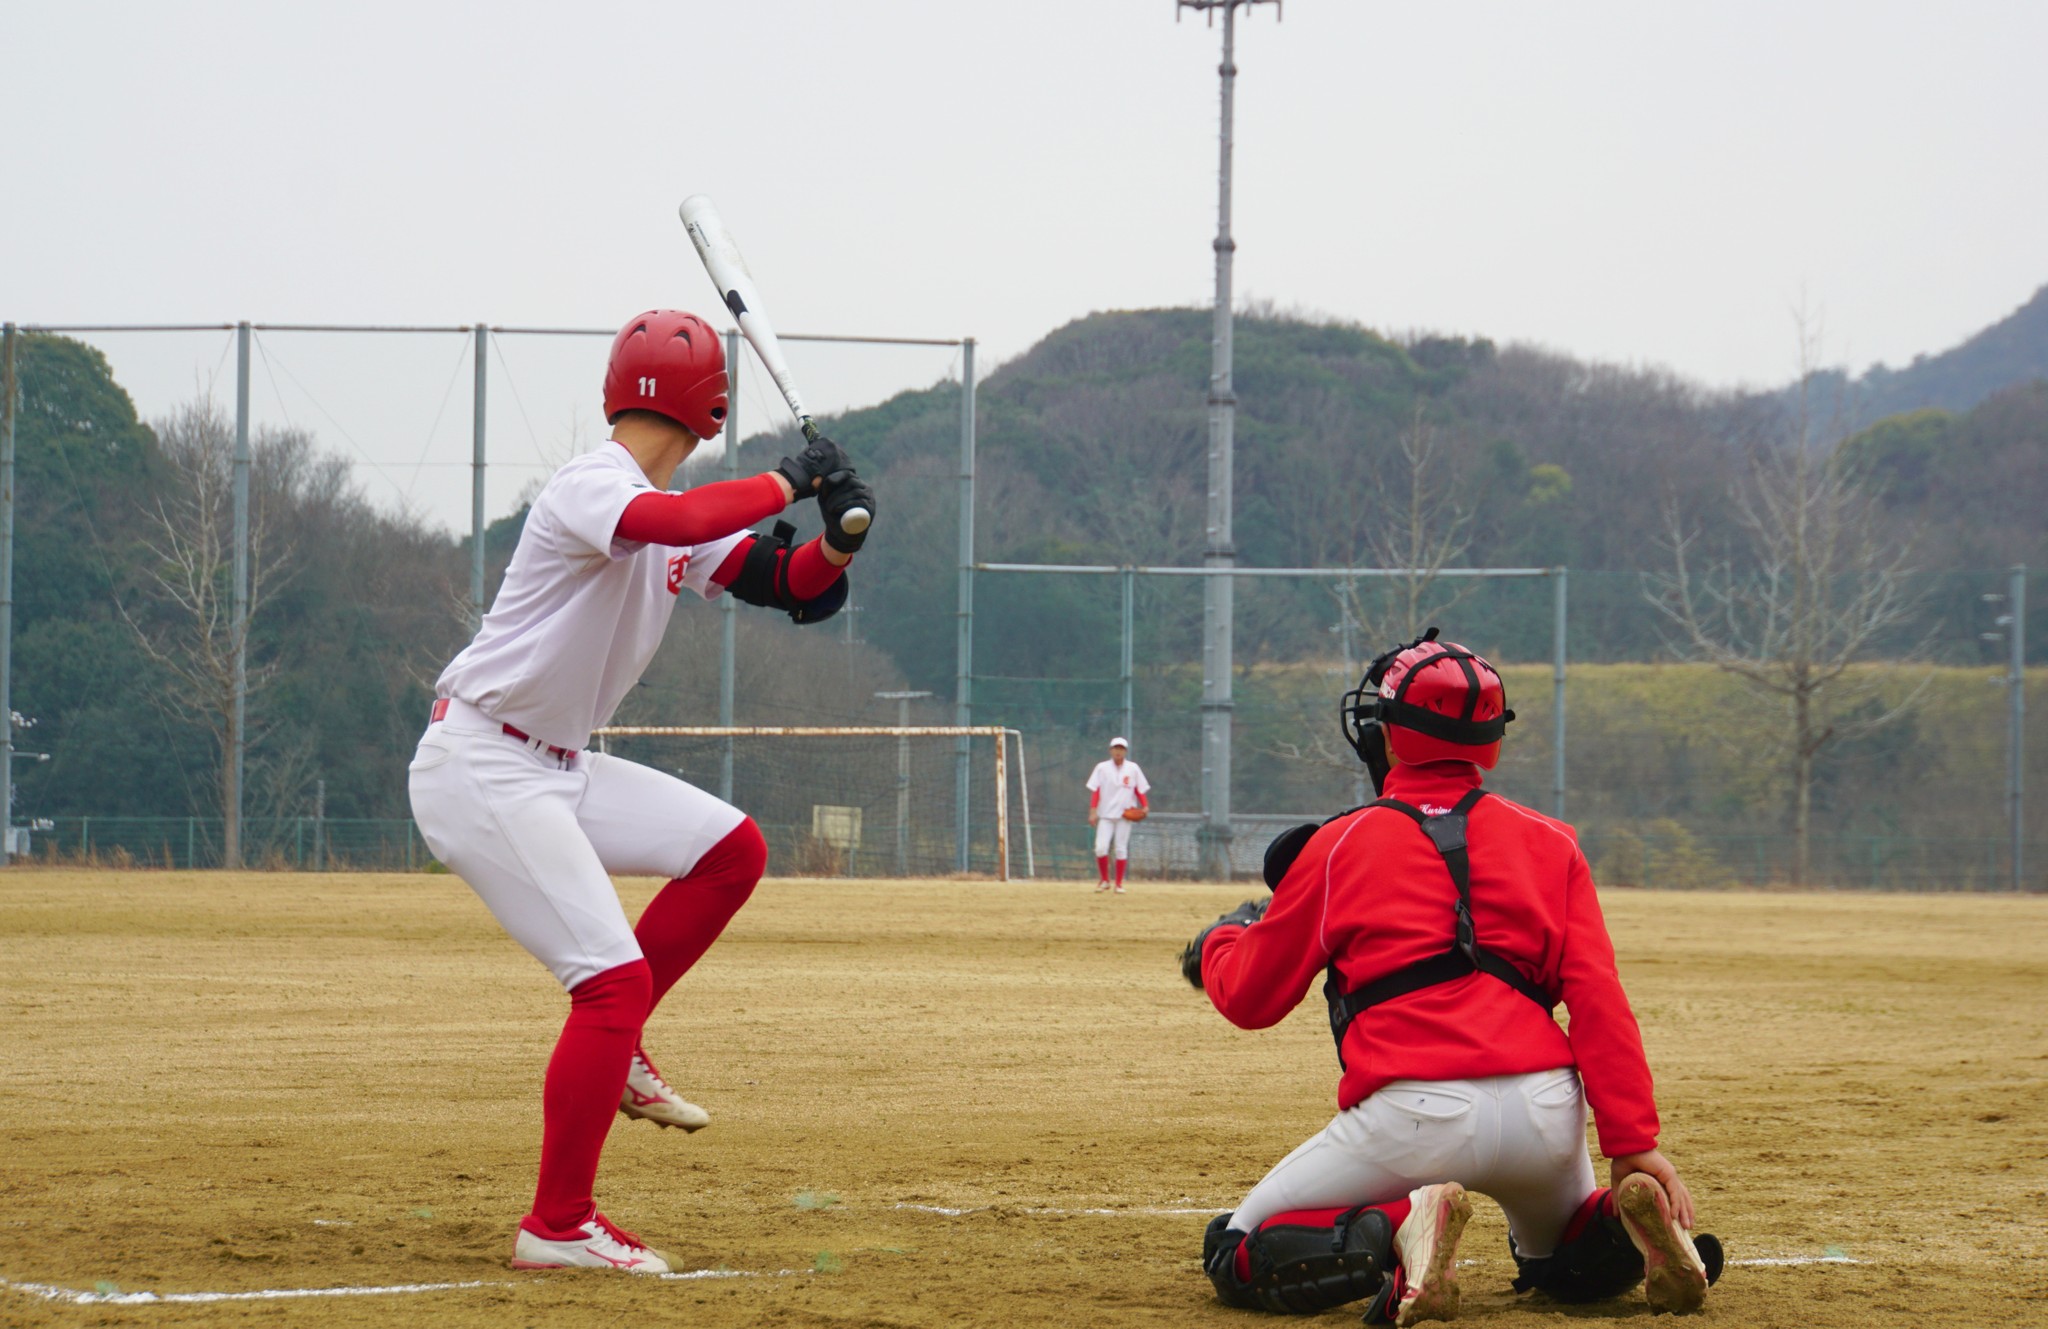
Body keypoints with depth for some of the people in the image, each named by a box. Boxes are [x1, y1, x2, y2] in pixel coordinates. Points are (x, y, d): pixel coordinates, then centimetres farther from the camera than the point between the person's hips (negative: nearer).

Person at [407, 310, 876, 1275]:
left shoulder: (680, 515, 13)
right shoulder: (591, 486, -17)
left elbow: (783, 583, 9)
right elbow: (682, 524, -38)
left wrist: (837, 542, -12)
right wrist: (790, 481, -25)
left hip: (559, 766, 10)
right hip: (480, 769, -10)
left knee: (731, 849, 8)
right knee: (616, 977, -14)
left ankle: (611, 1052, 14)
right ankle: (557, 1227, -7)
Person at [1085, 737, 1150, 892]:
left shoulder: (1133, 768, 5)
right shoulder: (1102, 768, 3)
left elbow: (1140, 790, 7)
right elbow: (1095, 791, 0)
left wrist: (1145, 806, -8)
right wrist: (1093, 811, -9)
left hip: (1125, 815, 0)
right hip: (1105, 815, 0)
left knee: (1121, 848, 1)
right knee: (1101, 847, -11)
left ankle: (1119, 884, 8)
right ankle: (1104, 880, 7)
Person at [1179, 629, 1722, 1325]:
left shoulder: (1338, 846, 7)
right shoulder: (1549, 841, 14)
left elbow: (1250, 999, 15)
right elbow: (1598, 998, 3)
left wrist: (1216, 944, 38)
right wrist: (1633, 1143, -1)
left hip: (1415, 1114, -4)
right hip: (1545, 1111, 4)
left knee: (1239, 1255, 8)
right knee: (1563, 1260, 33)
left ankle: (1398, 1230, -20)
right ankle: (1628, 1218, -3)